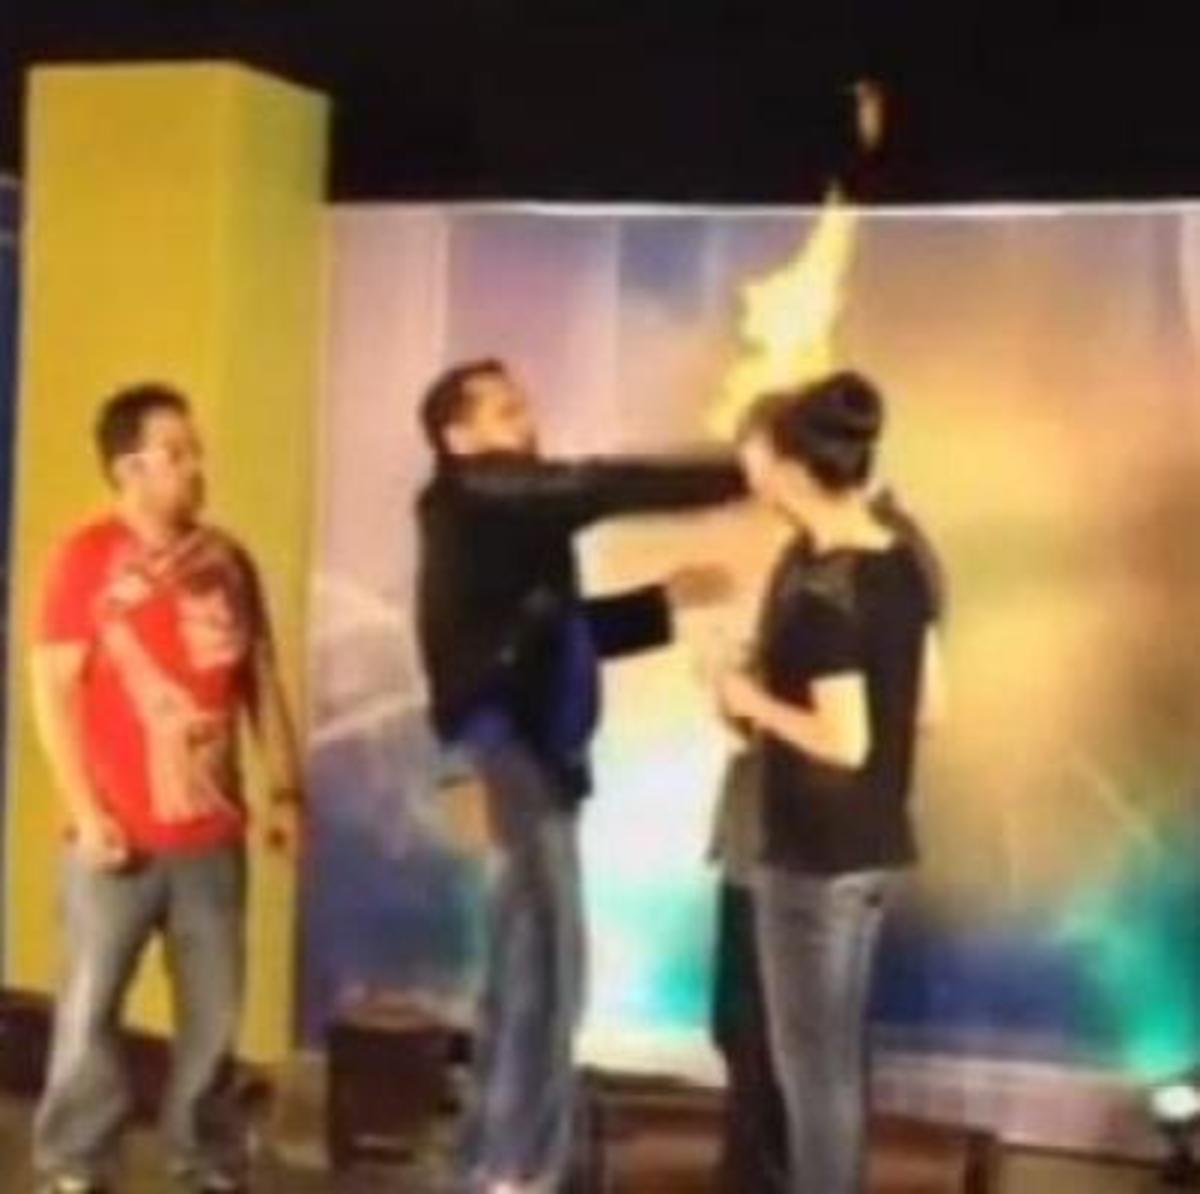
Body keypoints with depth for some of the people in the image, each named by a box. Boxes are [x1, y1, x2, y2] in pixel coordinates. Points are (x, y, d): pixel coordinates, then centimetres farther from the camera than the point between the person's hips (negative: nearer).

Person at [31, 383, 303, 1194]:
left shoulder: (227, 561, 8)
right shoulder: (86, 558, -6)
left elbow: (262, 682, 14)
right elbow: (54, 691, -8)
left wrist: (286, 791, 10)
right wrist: (85, 812, -12)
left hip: (212, 831, 4)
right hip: (122, 832, -4)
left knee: (215, 1015, 9)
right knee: (93, 1007, 2)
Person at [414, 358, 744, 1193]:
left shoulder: (511, 517, 20)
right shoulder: (474, 496, -6)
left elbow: (560, 631, 27)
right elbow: (599, 488, -18)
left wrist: (667, 601, 21)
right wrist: (740, 476, -19)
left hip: (531, 748, 10)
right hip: (510, 744, -10)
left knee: (526, 969, 13)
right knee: (547, 968, -8)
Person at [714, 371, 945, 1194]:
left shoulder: (819, 591, -22)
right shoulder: (904, 563, 3)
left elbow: (845, 742, -24)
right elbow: (927, 707, 10)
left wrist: (756, 702, -9)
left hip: (815, 854, -9)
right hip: (880, 844, 9)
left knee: (811, 1057, 4)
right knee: (840, 1050, 19)